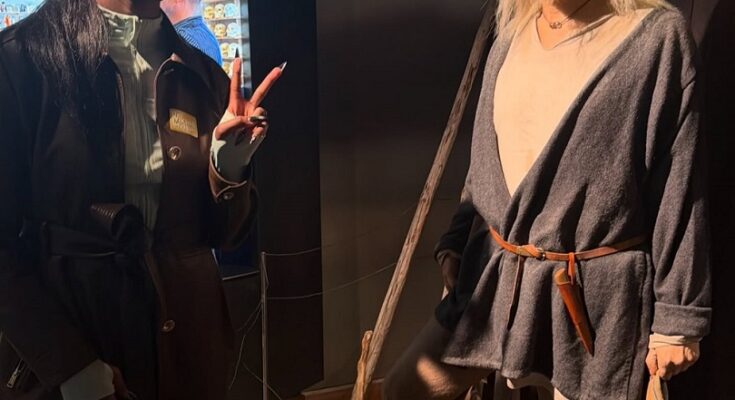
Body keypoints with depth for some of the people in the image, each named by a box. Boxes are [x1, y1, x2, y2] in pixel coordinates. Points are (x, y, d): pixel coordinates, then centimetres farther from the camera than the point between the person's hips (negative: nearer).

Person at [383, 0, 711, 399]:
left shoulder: (656, 35, -11)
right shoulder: (511, 38, 6)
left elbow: (680, 185, -10)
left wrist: (677, 316, -9)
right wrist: (455, 243, 9)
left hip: (594, 291, -5)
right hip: (497, 276, 6)